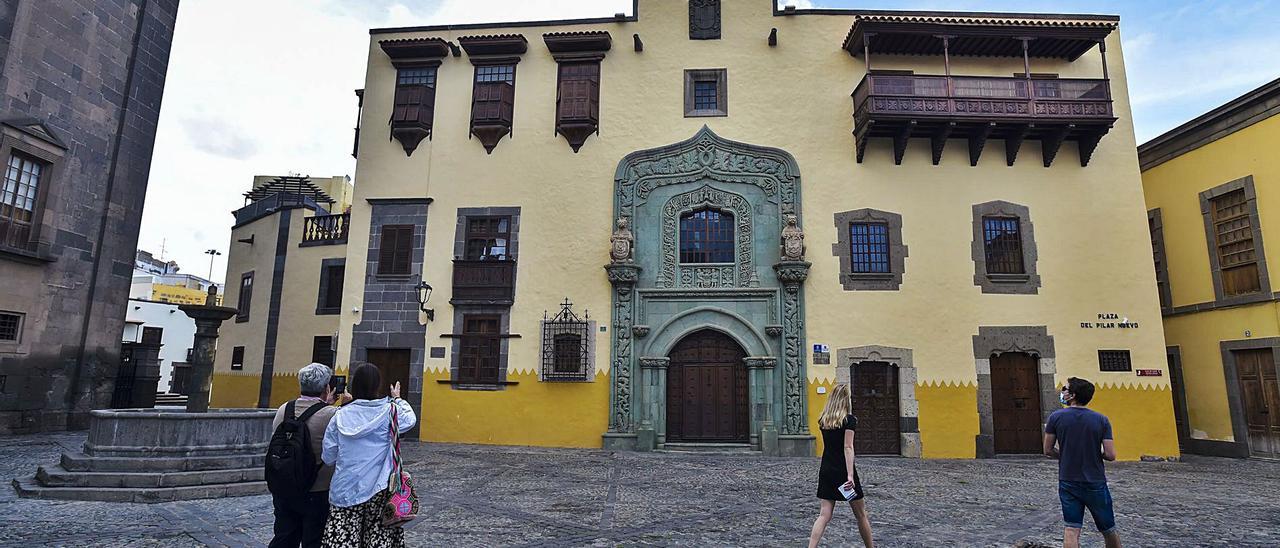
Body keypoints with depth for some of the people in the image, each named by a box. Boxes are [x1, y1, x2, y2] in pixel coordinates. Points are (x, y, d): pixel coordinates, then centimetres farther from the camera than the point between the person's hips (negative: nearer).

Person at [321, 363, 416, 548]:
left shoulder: (341, 415, -1)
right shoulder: (389, 411, -5)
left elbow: (328, 457, 3)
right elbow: (410, 419, 16)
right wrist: (397, 399, 30)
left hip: (345, 492, 1)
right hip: (378, 491, -1)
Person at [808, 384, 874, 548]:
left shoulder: (823, 420, 7)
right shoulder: (849, 419, -10)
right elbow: (848, 447, -18)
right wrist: (850, 475, -22)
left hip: (826, 471, 5)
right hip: (843, 472, -5)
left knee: (824, 514, 2)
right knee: (861, 514, 14)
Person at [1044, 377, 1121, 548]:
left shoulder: (1056, 417, -8)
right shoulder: (1101, 420, -7)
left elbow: (1048, 450, -3)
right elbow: (1110, 455, -10)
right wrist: (1095, 453, 11)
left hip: (1067, 483, -1)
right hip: (1096, 483, 1)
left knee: (1072, 529, 2)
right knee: (1108, 530, 17)